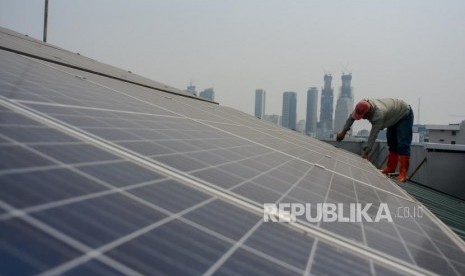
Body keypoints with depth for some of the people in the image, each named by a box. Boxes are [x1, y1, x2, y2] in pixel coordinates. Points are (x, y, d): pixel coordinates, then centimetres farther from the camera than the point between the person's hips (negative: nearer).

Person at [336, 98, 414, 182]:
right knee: (392, 143, 11)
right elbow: (351, 117, -5)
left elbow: (373, 135, -38)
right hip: (394, 116, 9)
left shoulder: (378, 114, -44)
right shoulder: (363, 105, -22)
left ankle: (403, 174, -18)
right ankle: (390, 168, 19)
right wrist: (344, 131, -1)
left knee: (402, 145, -16)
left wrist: (366, 152, -33)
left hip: (405, 115, -9)